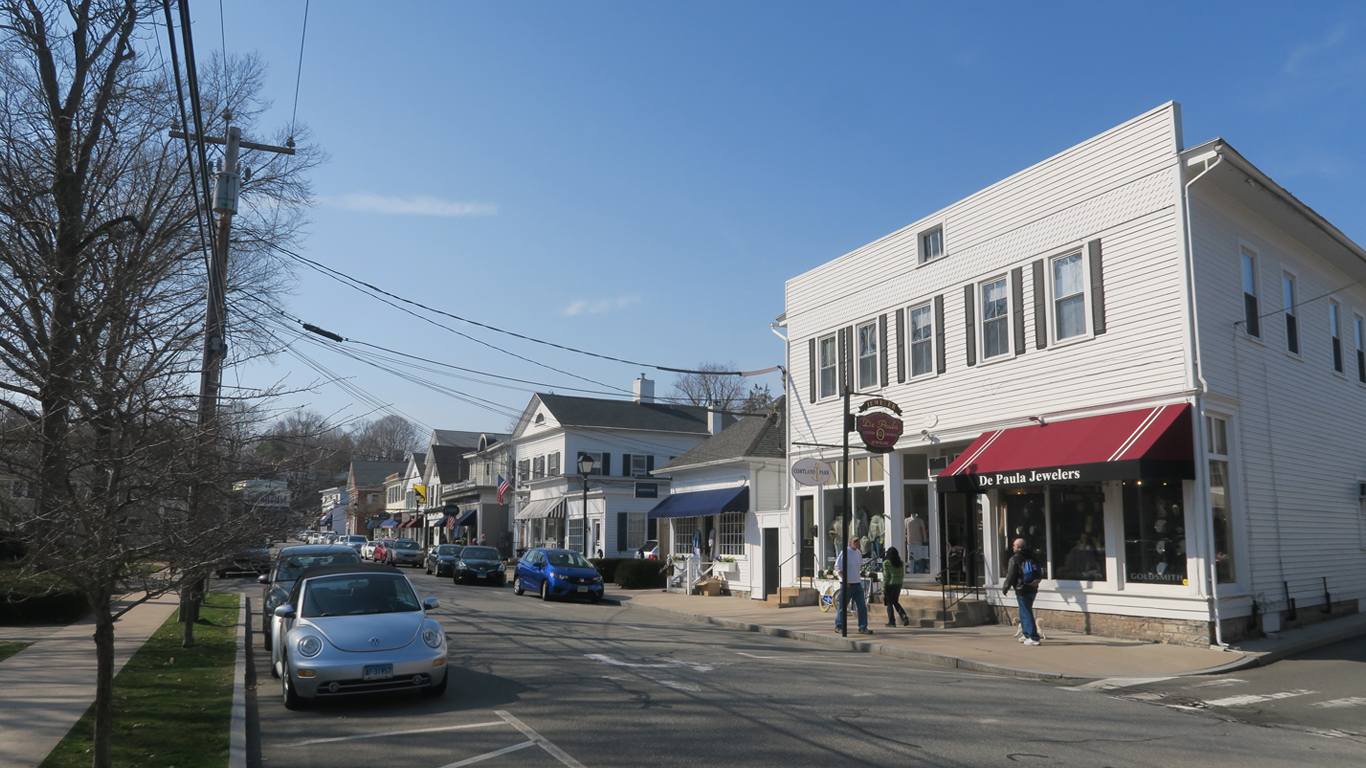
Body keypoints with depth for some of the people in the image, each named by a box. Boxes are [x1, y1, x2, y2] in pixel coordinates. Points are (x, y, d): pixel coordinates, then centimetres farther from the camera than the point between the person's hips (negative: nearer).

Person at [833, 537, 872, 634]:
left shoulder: (859, 553, 11)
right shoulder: (845, 552, -10)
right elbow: (838, 567, -11)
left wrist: (859, 577, 15)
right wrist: (845, 580, -17)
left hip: (857, 584, 6)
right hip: (847, 584, -6)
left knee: (862, 606, 0)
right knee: (843, 606, 2)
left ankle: (863, 627, 5)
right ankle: (838, 626, 17)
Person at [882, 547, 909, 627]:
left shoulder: (886, 563, -11)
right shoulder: (901, 563, 5)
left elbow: (885, 576, -13)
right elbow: (902, 575, 9)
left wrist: (883, 588, -9)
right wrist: (900, 586, 18)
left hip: (889, 584, -5)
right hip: (898, 584, 5)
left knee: (889, 603, 5)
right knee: (896, 602, 18)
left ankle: (892, 621, 6)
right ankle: (904, 616, -1)